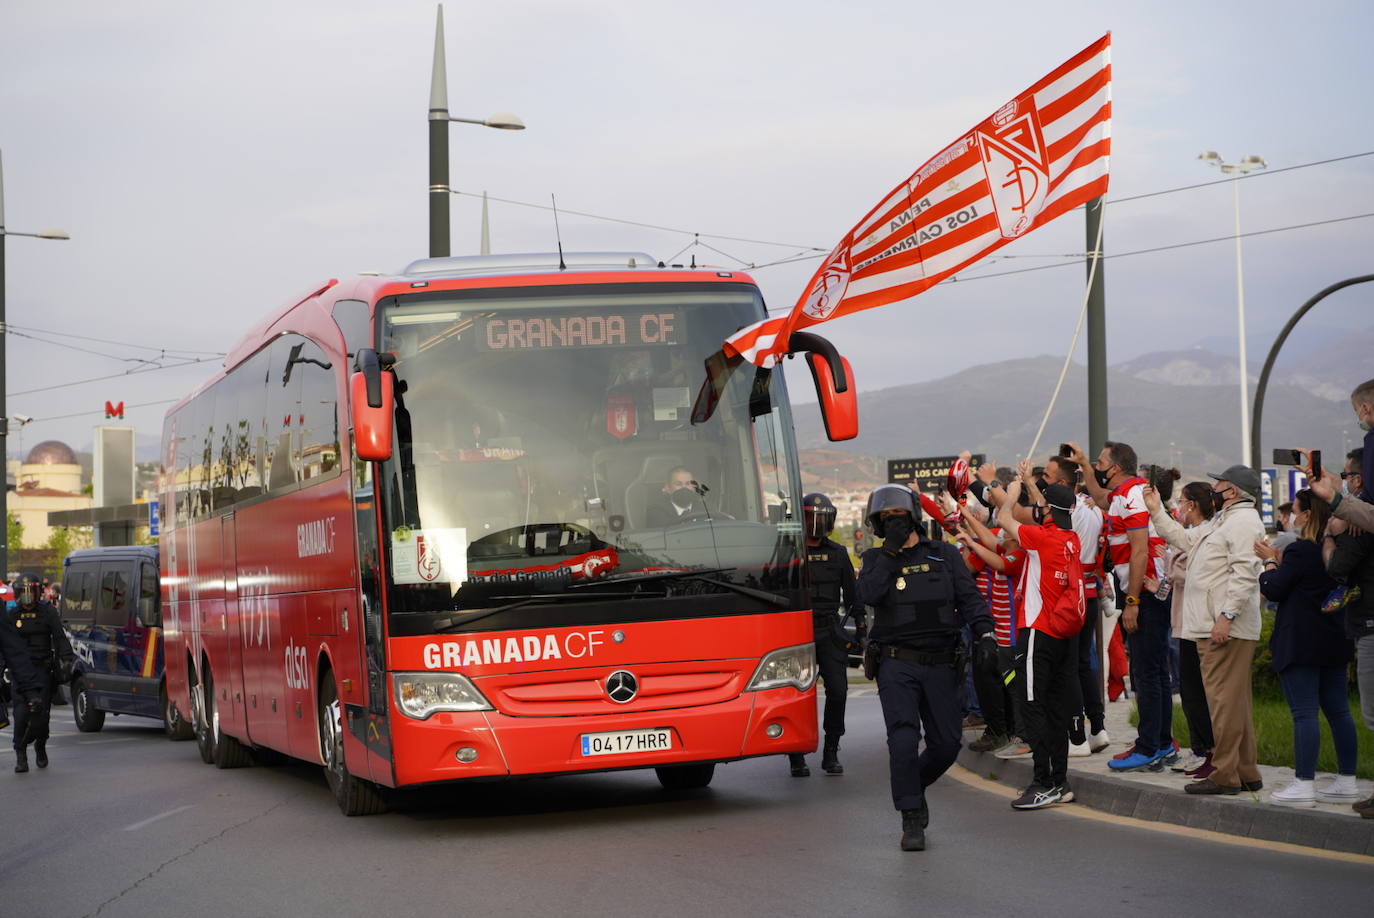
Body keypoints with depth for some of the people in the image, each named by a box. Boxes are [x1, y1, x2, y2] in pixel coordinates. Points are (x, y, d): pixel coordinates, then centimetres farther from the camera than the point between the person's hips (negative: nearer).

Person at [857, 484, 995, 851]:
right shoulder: (876, 559, 8)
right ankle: (911, 820, -7)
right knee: (904, 740, -16)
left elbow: (970, 598, 2)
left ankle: (912, 787, 32)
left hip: (941, 666, 2)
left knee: (946, 745, 3)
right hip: (897, 666, -2)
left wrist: (984, 632, -15)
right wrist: (892, 550, -9)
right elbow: (868, 594, -12)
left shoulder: (945, 555, 10)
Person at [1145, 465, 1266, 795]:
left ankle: (1225, 774, -8)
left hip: (1227, 628, -11)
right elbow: (1185, 539, 29)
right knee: (1236, 701, 13)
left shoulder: (1244, 522, -12)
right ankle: (1246, 773, 18)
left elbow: (1245, 574, -21)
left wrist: (1226, 616, -25)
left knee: (1225, 700, -9)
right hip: (1212, 628, 11)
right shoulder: (1222, 521, 22)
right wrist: (1157, 511, 26)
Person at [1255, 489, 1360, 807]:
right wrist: (1280, 561, 16)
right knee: (1338, 711, 10)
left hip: (1300, 645, -8)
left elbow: (1273, 589, -9)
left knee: (1304, 712, -8)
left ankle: (1303, 784, -9)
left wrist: (1270, 561, 6)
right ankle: (1347, 782, 12)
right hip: (1335, 642, 8)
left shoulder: (1300, 551, -15)